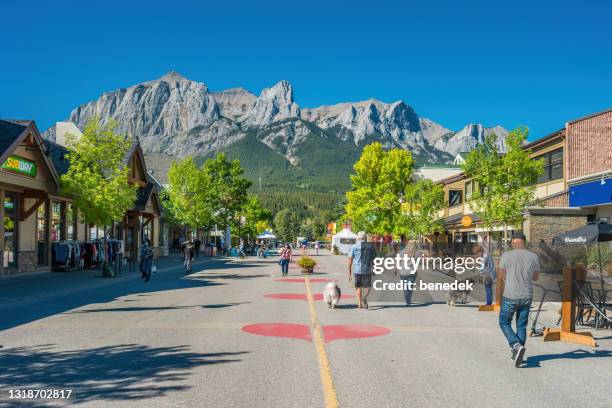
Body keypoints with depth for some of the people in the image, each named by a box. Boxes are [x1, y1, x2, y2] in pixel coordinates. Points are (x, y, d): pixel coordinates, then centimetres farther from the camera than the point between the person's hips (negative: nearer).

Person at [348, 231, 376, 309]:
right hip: (367, 270, 0)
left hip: (357, 270, 0)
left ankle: (359, 303, 17)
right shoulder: (371, 246, 5)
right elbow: (373, 259, 5)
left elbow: (350, 260, -1)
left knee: (358, 286, 16)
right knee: (367, 286, 7)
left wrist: (349, 273, 4)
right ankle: (364, 297, -20)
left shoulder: (354, 247, 1)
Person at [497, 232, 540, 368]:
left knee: (504, 323, 13)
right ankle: (517, 354, 20)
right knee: (521, 326, 16)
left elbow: (500, 276, -3)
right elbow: (536, 277, 11)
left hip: (510, 297, -3)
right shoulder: (533, 257, -1)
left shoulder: (507, 256, -11)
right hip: (527, 297, 3)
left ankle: (516, 346, -8)